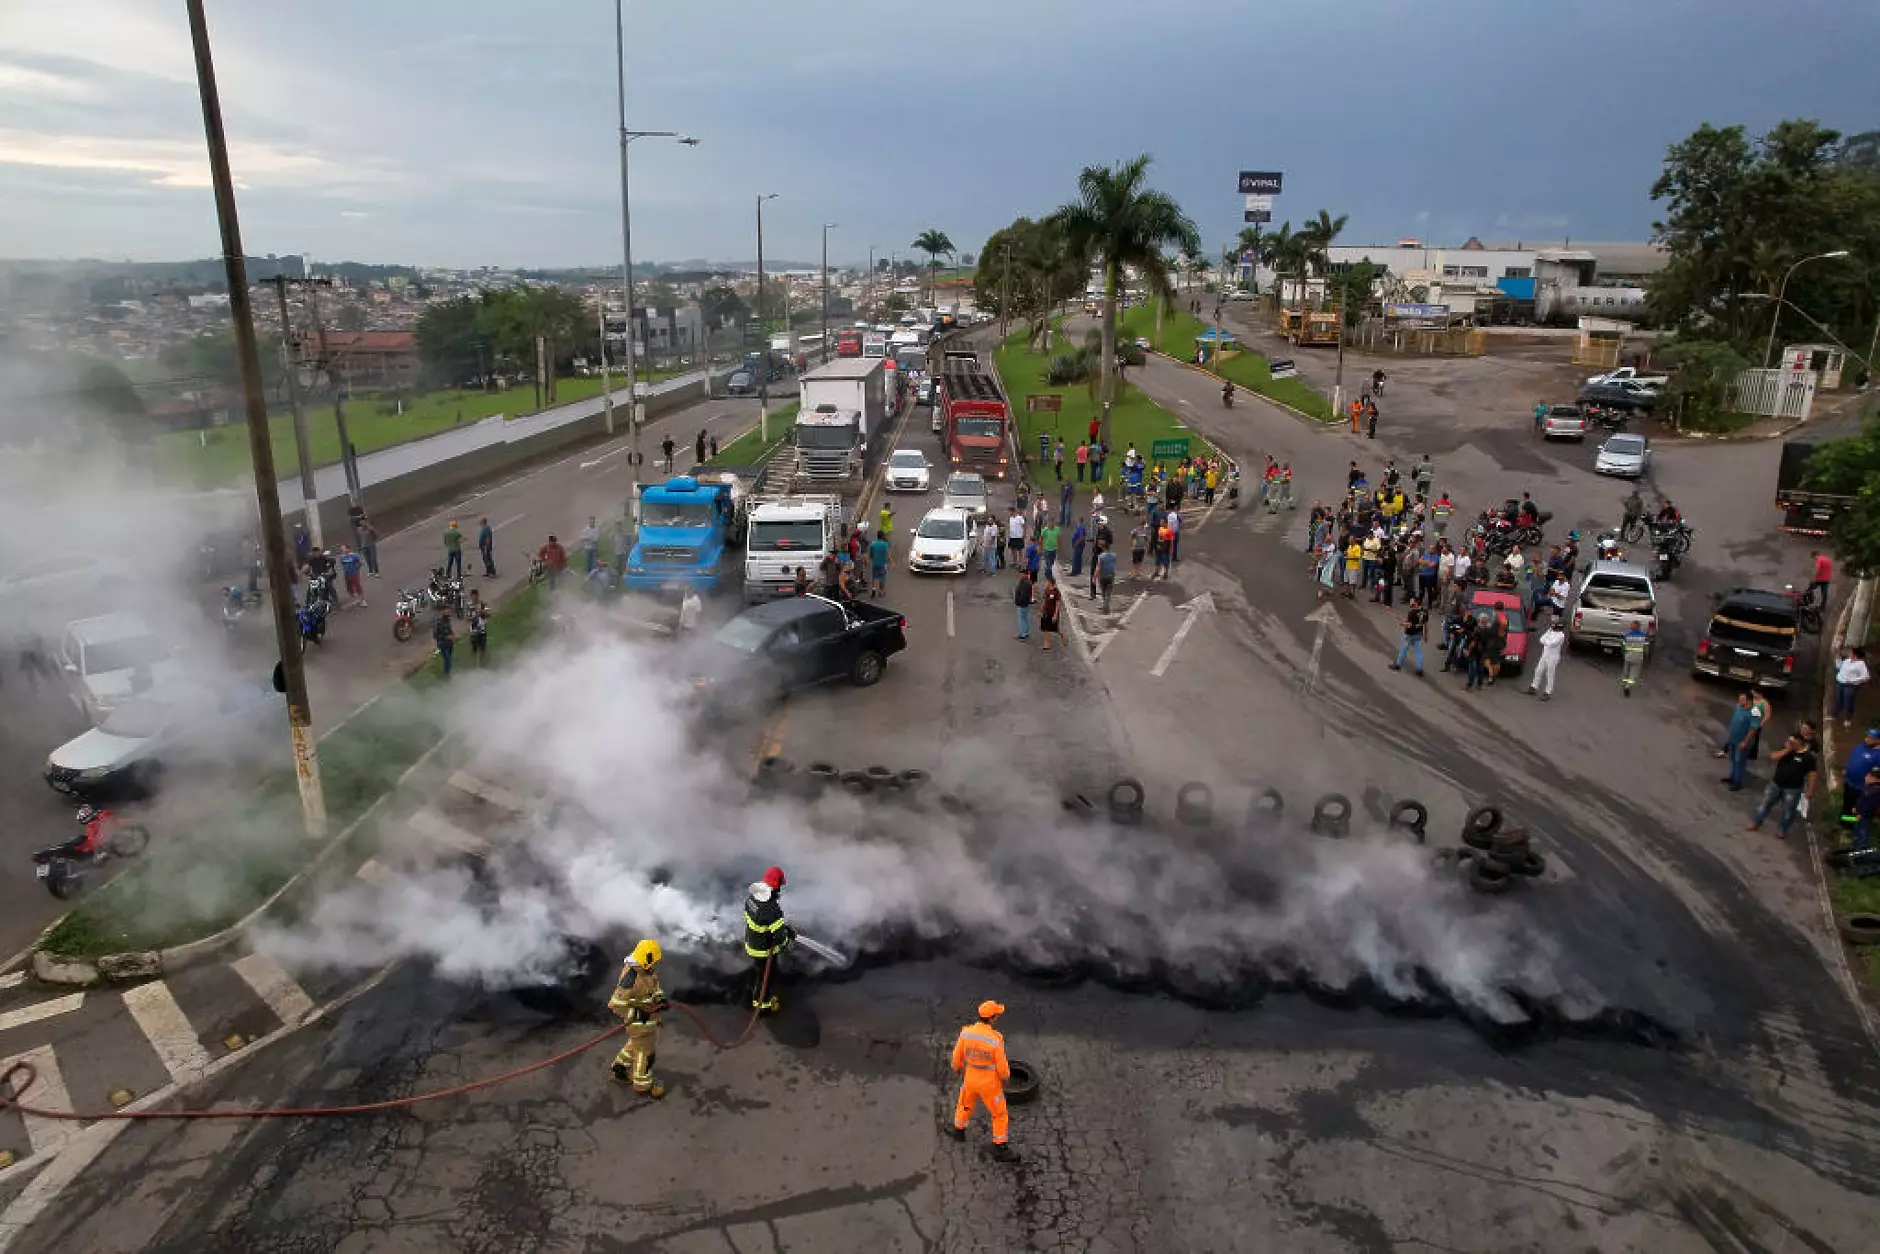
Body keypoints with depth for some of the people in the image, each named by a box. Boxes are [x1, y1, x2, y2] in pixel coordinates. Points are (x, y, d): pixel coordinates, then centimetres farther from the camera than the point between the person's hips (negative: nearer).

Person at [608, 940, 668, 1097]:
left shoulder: (647, 968, -10)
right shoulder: (631, 979, -35)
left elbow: (654, 984, 11)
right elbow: (616, 1004, -28)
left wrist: (661, 998, -5)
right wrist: (638, 1014, -25)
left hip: (649, 1014, 8)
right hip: (639, 1021, -8)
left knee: (636, 1044, 28)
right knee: (645, 1052, 11)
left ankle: (620, 1068, 48)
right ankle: (643, 1084, 31)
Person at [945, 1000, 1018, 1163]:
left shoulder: (966, 1032, -21)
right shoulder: (996, 1040, -34)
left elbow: (957, 1056, -5)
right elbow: (1002, 1066, -20)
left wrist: (957, 1068, 17)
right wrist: (1005, 1077, 3)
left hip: (970, 1078, 4)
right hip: (989, 1083, -4)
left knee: (965, 1103, 33)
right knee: (1000, 1114, 18)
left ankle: (958, 1130, 53)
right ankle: (1000, 1149, 29)